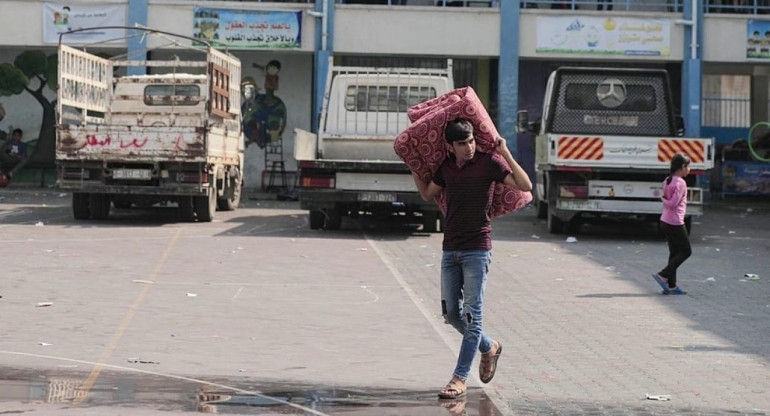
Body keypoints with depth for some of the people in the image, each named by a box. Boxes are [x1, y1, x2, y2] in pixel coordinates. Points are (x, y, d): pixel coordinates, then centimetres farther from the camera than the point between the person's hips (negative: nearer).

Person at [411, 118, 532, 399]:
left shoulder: (489, 162, -6)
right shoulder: (446, 167, 9)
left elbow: (525, 186, -12)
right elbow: (427, 194, 25)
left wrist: (505, 153, -15)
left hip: (477, 249, -6)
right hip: (450, 249, 6)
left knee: (472, 314, -8)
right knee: (451, 313, 8)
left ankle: (460, 378, -8)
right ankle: (489, 348, 32)